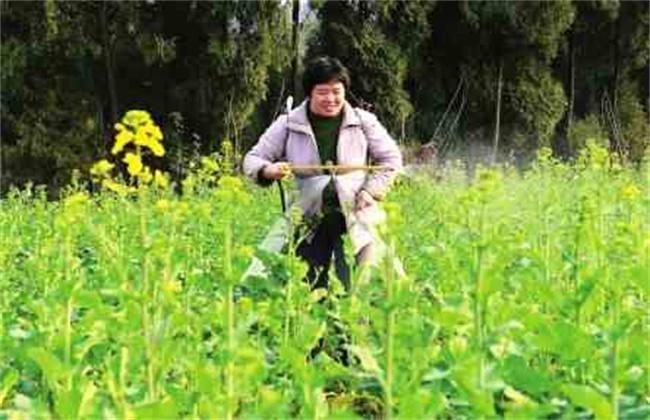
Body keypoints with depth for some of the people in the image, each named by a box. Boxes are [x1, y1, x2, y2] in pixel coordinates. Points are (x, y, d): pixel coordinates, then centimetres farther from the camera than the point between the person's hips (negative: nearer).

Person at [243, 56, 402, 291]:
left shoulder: (364, 122, 5)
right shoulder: (288, 125, 4)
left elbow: (391, 159, 12)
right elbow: (253, 159, 7)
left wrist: (371, 192, -4)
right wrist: (268, 170, -16)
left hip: (356, 217, 0)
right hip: (309, 220, 1)